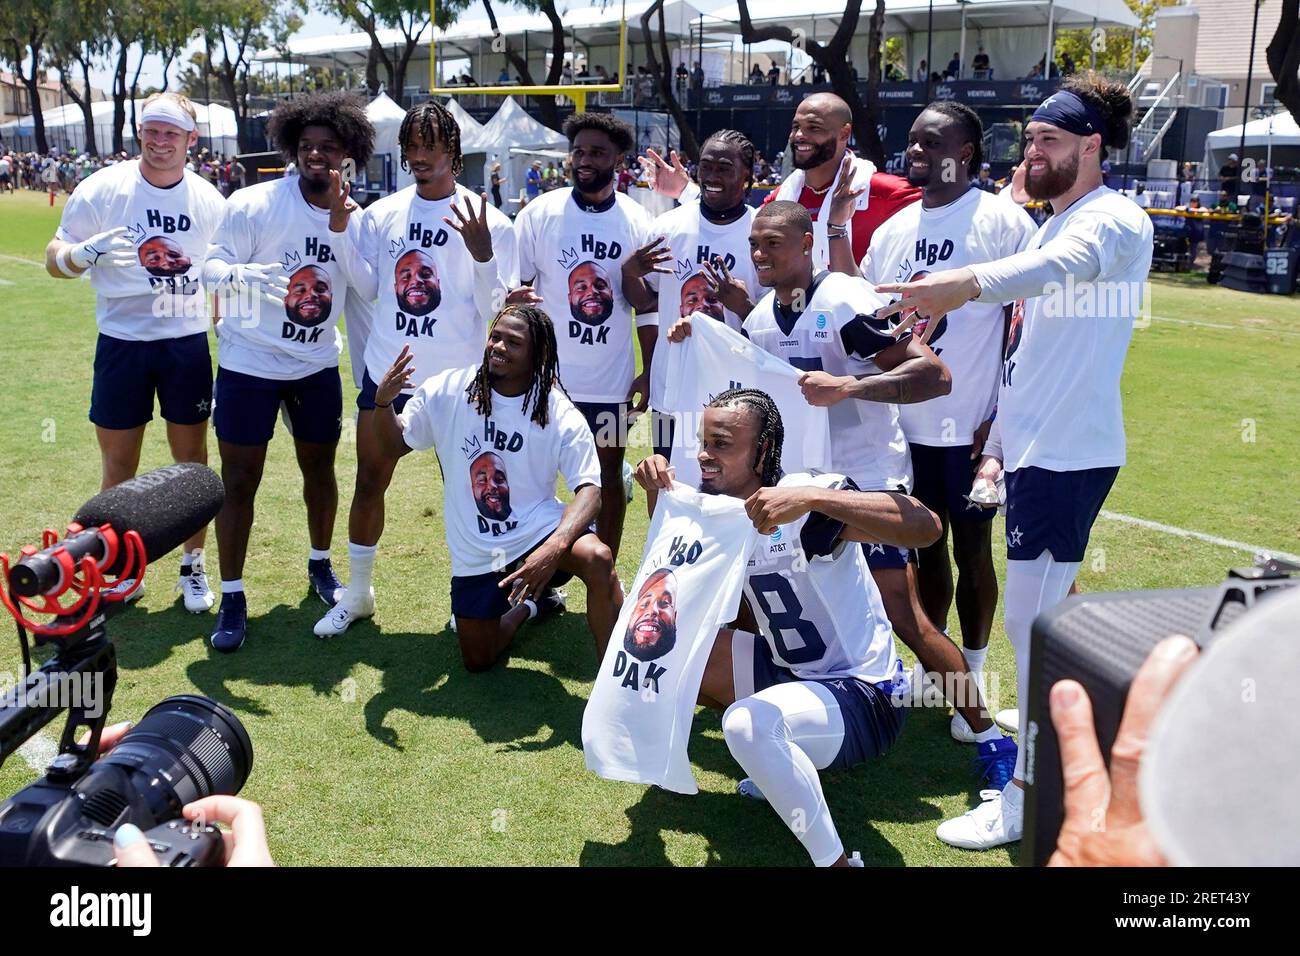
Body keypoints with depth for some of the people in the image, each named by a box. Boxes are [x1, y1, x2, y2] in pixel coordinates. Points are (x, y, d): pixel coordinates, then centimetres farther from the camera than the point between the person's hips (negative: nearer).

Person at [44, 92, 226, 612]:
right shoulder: (103, 187, -5)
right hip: (121, 343, -1)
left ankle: (193, 566, 21)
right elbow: (54, 259, -3)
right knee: (118, 461, 7)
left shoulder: (209, 199, 1)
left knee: (192, 459, 7)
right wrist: (87, 252, -25)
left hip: (188, 343, 1)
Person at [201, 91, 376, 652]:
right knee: (239, 481, -1)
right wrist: (243, 277, -39)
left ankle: (321, 564, 37)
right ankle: (232, 596, 10)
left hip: (317, 365, 4)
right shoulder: (254, 204, -12)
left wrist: (339, 223, -25)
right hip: (249, 363, -4)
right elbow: (213, 266, -17)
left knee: (319, 467, 15)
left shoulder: (354, 217, 0)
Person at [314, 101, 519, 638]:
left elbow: (497, 310, -12)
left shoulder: (489, 223, -9)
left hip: (456, 377, -4)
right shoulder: (383, 214, 4)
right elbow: (368, 289, 6)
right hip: (386, 372, 4)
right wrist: (340, 232, -3)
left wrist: (482, 251, -27)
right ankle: (358, 593, 27)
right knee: (369, 482, 10)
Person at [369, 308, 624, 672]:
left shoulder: (560, 413, -16)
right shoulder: (446, 391, -9)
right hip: (475, 552, 3)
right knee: (479, 660, 9)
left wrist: (554, 548, -41)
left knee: (597, 557, -35)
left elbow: (589, 489, -22)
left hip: (537, 529, -3)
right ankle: (525, 605, 41)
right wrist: (383, 402, -21)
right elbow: (394, 445, 2)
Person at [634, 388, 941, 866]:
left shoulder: (806, 497, -24)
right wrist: (660, 493, -5)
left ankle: (836, 861, -12)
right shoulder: (719, 508, -1)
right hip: (789, 672, 9)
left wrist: (812, 496, -46)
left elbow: (925, 526, -37)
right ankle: (784, 768, 17)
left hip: (862, 696, -9)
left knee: (747, 723, -34)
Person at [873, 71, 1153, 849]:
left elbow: (1063, 266, -38)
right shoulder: (1052, 227, 17)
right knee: (1049, 616, 20)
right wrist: (998, 443, 17)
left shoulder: (1114, 219, -12)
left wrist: (966, 283, -55)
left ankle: (1024, 800, 6)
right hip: (1035, 448, 9)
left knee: (1032, 621, -5)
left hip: (1069, 455, -9)